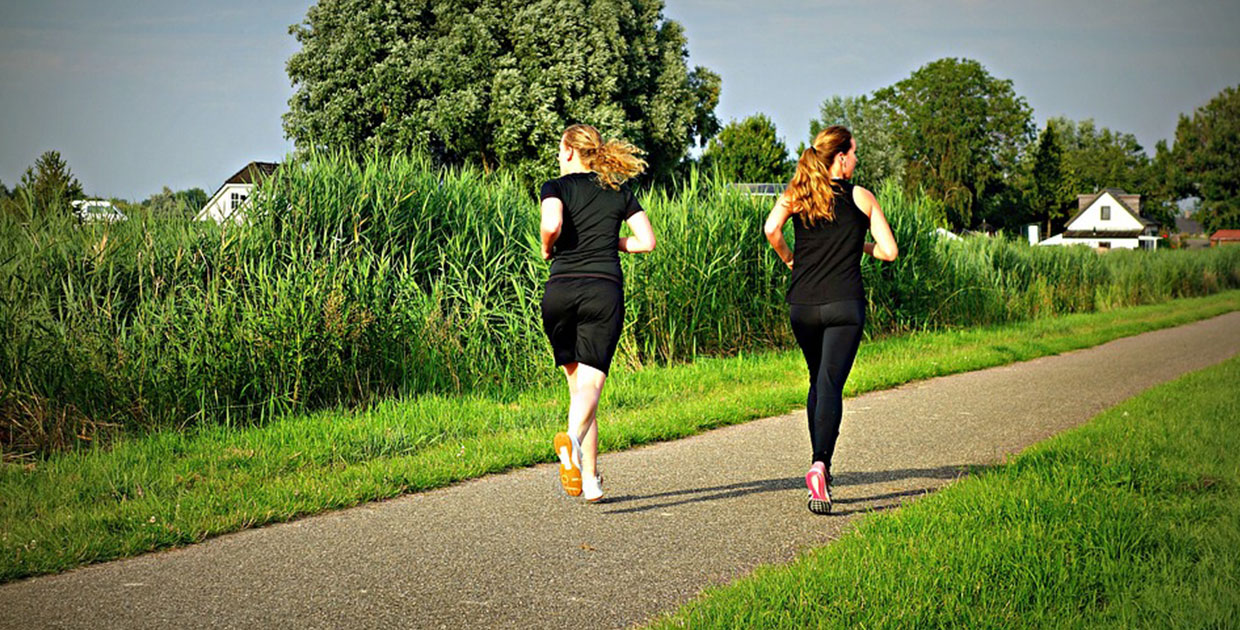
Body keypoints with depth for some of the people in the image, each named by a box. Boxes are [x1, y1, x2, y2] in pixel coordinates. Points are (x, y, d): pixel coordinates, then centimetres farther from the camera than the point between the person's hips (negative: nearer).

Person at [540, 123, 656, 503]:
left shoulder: (557, 187, 7)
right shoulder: (620, 193, 15)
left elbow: (552, 225, -14)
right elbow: (647, 241, 8)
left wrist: (547, 249, 7)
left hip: (561, 290, 0)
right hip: (605, 290, 0)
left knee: (577, 381, 13)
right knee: (591, 382, -8)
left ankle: (590, 481, 10)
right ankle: (573, 437, -42)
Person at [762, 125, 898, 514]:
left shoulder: (796, 194, 7)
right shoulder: (861, 198, 3)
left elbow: (771, 229, -11)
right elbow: (890, 251, 0)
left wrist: (788, 259, 7)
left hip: (802, 305, 3)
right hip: (844, 305, -3)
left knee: (817, 382, 21)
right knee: (831, 385, -9)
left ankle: (820, 465, 24)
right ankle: (820, 465, -28)